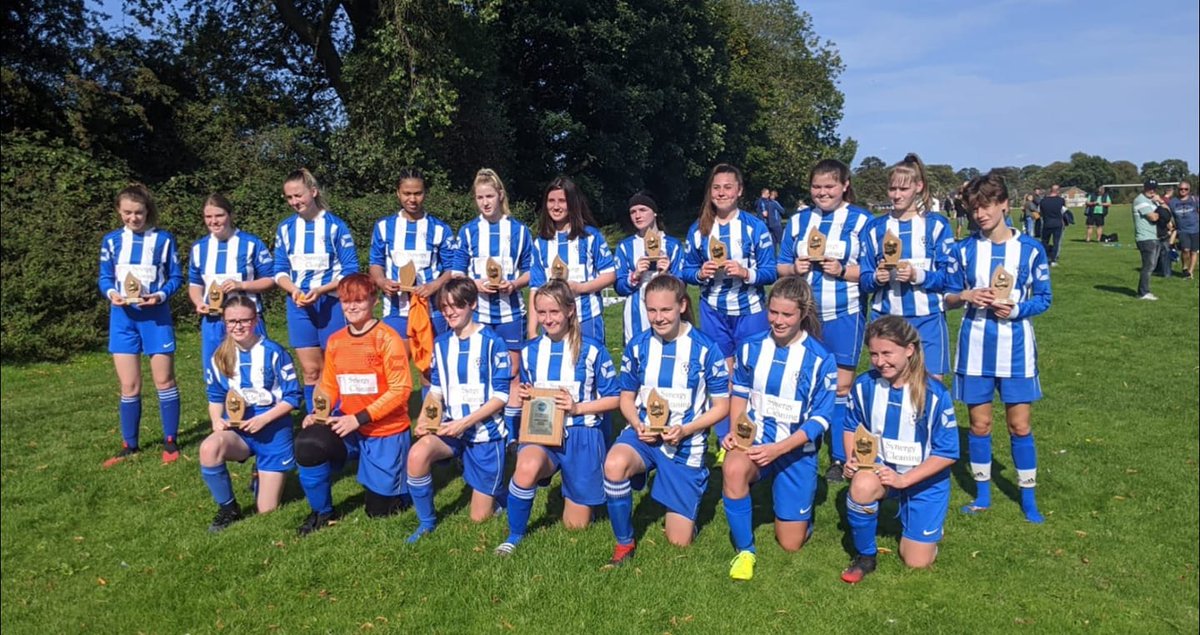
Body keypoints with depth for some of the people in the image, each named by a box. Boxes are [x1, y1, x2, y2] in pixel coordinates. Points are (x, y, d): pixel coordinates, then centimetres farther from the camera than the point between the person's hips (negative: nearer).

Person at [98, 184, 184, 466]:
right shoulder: (111, 240, 5)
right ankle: (130, 445, 18)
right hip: (123, 317, 2)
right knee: (129, 385, 6)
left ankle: (170, 441, 13)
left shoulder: (163, 239, -2)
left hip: (155, 315, -2)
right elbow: (105, 278, 8)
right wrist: (111, 293, -14)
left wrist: (161, 295, -18)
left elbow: (176, 277, 0)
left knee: (164, 380, 2)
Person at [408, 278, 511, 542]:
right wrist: (424, 419, -8)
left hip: (486, 431, -4)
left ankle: (496, 488, 36)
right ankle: (426, 522, -7)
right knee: (418, 454, -30)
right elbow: (436, 389, 11)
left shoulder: (492, 343, -12)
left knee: (480, 516, 1)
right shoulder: (441, 343, 4)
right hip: (450, 428, 4)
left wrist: (465, 422, -22)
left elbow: (501, 396, -13)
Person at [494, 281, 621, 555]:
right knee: (527, 466, -37)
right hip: (541, 432, 2)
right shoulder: (530, 351, 4)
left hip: (582, 436, -1)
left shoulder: (592, 350, -7)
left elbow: (614, 398, -1)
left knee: (576, 525, 6)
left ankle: (577, 496, 43)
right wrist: (524, 396, -6)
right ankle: (514, 535, -12)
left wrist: (577, 408, -14)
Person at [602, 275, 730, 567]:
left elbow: (721, 406, -4)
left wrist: (686, 430, -18)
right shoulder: (638, 346, -2)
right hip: (644, 433, 2)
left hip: (686, 442, -1)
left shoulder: (705, 349, -10)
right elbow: (627, 397, 8)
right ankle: (624, 543, -12)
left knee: (679, 541, 2)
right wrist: (637, 425, -13)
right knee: (614, 463, -36)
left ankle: (682, 503, 38)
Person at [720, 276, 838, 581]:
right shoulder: (751, 347, -3)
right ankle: (745, 550, -15)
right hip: (755, 438, 1)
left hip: (797, 448, -1)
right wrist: (736, 431, -7)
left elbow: (820, 419, -11)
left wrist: (778, 449, -23)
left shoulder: (821, 360, -11)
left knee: (791, 544, 3)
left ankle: (797, 508, 40)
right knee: (733, 467, -37)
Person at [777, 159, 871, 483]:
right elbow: (780, 267, 12)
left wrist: (842, 270, -18)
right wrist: (795, 268, -10)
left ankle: (839, 459, 14)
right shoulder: (798, 220, 11)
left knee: (841, 386, 2)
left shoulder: (862, 220, 0)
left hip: (843, 316, -3)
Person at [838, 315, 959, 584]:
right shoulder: (864, 385, -13)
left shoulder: (935, 394, -21)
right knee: (862, 485, -37)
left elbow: (948, 453, -15)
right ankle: (864, 556, -11)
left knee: (917, 563, 1)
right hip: (880, 468, 1)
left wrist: (903, 480, -22)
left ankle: (929, 526, 37)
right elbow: (852, 427, 4)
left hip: (924, 479, -1)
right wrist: (852, 459, -15)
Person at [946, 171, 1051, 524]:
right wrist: (965, 296, -14)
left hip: (1015, 348, -1)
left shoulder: (1030, 249, -3)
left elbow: (1043, 299, 2)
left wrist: (1016, 309, -16)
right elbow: (948, 297, 7)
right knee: (979, 422, 9)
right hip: (975, 346, 1)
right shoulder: (965, 250, 2)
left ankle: (1028, 498, 20)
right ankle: (982, 493, 24)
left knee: (1019, 424, 5)